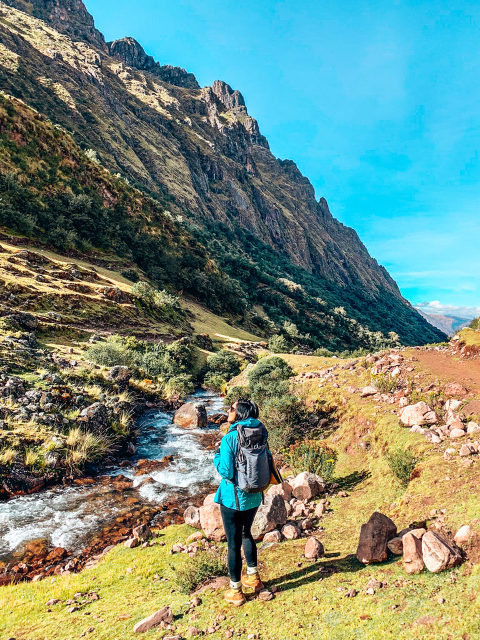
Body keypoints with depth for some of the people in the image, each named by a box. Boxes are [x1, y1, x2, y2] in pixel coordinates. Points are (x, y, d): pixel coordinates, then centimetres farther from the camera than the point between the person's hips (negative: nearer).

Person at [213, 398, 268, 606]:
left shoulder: (229, 439, -24)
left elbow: (226, 472, -22)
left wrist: (217, 456, -6)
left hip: (233, 498, -6)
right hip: (254, 496, 6)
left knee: (233, 543, 12)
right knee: (246, 533, 28)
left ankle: (235, 591, 28)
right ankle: (253, 577, 42)